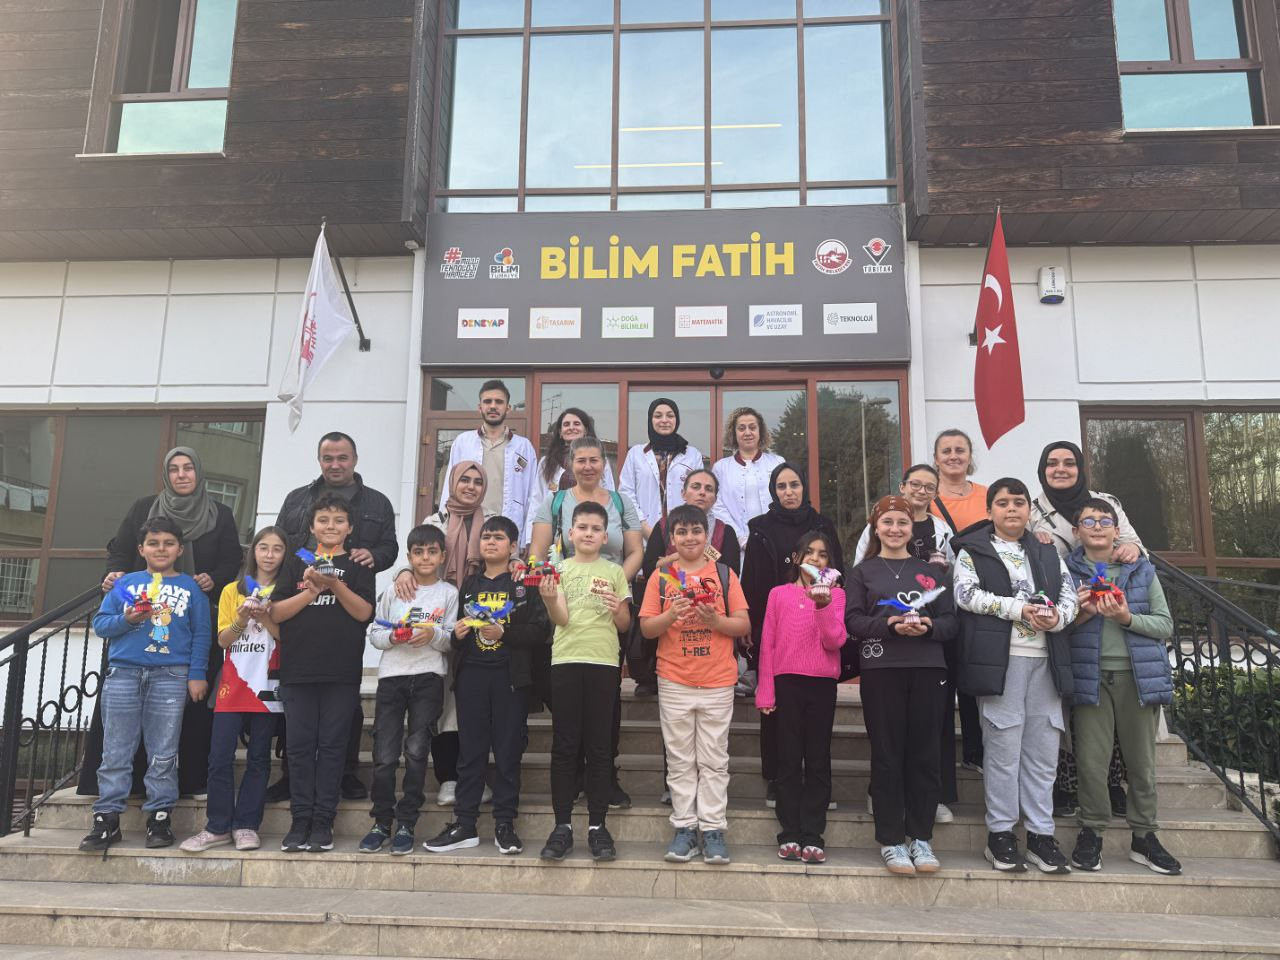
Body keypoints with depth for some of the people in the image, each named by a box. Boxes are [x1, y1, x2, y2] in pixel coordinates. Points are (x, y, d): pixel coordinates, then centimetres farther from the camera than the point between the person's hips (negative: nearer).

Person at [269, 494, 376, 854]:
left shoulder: (358, 567, 8)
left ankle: (323, 821, 8)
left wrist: (335, 585, -16)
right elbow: (276, 612, 3)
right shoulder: (296, 564, 12)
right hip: (298, 669, 2)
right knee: (299, 744, 3)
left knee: (332, 745, 1)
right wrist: (313, 590, -10)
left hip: (342, 673, -2)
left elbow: (364, 612, -4)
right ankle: (300, 820, 12)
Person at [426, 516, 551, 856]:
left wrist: (504, 633, -17)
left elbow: (541, 631, -6)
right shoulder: (470, 584, 16)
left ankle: (505, 825, 10)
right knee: (470, 751, 6)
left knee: (508, 751, 2)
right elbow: (457, 625, 21)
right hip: (471, 674, 3)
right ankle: (464, 825, 12)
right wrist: (456, 632, -1)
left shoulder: (524, 583, 2)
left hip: (510, 676, -3)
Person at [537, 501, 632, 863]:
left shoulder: (614, 572, 10)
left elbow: (624, 624, 9)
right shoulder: (560, 569, 7)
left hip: (603, 662, 1)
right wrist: (549, 599, -25)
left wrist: (618, 608, -13)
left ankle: (597, 824, 11)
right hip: (566, 661, 0)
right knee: (564, 745, 1)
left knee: (599, 746, 3)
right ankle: (562, 824, 8)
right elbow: (561, 619, -5)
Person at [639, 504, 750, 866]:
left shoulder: (724, 573, 5)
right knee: (680, 760, 6)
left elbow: (744, 624, 2)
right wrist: (672, 615, -16)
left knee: (714, 761, 4)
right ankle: (684, 827, 14)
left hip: (718, 683, 0)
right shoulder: (661, 577, 6)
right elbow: (646, 628, 2)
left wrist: (714, 620, -16)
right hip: (674, 683, 1)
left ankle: (713, 829, 11)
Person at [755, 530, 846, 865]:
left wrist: (823, 605, -19)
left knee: (818, 761, 4)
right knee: (789, 759, 4)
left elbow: (835, 641, -6)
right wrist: (765, 691, 0)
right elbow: (767, 643, 4)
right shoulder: (779, 594, 5)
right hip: (787, 682, 0)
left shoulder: (835, 594, 5)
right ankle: (790, 834, 10)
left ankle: (813, 836, 9)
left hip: (823, 684, 0)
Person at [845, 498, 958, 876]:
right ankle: (890, 840, 11)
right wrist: (890, 625, -17)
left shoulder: (929, 571, 14)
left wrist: (928, 627, -13)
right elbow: (853, 621, -2)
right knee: (887, 755, 2)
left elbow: (951, 622, 8)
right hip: (881, 670, -2)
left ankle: (920, 837, 16)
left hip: (928, 670, 2)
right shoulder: (863, 572, 9)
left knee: (925, 755, 4)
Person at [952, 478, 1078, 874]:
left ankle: (1041, 833, 16)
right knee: (1004, 745, -2)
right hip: (999, 658, -5)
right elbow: (966, 593, -9)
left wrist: (1058, 616, -10)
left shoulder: (1046, 553, 20)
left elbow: (1069, 591, 12)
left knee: (1043, 748, 6)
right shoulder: (972, 550, 5)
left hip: (1045, 659, 5)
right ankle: (1000, 833, 9)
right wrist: (1019, 609, -14)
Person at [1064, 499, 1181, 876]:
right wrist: (1081, 614, -14)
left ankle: (1143, 836, 21)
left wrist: (1128, 618, -12)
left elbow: (1166, 624, 5)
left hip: (1139, 675, 2)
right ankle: (1091, 832, 12)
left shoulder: (1142, 569, 10)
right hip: (1091, 677, -2)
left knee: (1142, 760, 7)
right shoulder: (1067, 570, 5)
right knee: (1092, 760, -3)